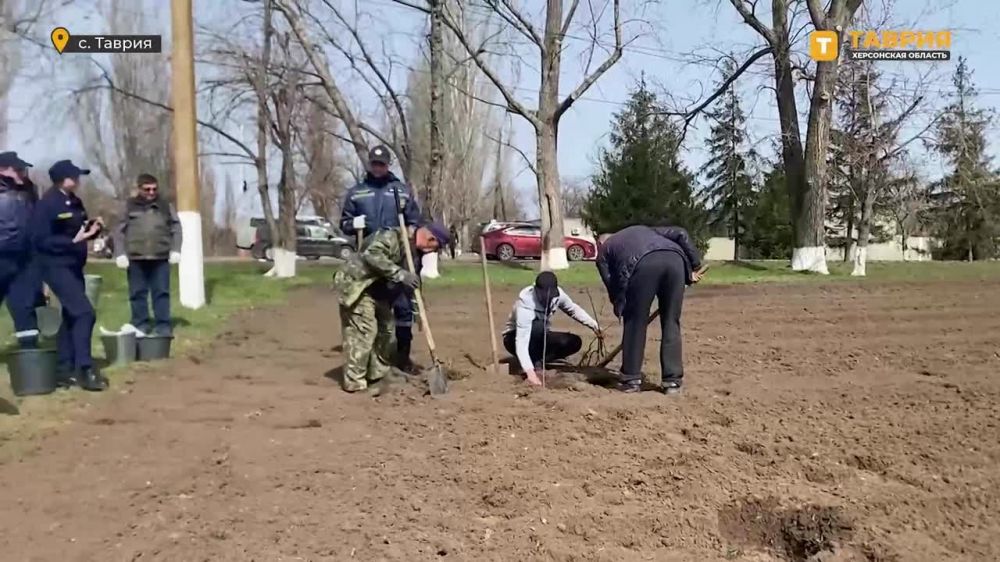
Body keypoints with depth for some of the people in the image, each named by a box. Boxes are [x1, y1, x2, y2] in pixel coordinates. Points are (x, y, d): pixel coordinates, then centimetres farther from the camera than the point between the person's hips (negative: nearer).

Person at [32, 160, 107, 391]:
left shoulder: (74, 202, 10)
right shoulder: (46, 205, -15)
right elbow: (41, 240, -19)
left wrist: (93, 229, -1)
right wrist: (73, 241, -28)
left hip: (74, 266, 9)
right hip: (57, 267, -9)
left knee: (71, 316, 13)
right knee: (84, 312, -17)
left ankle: (65, 370, 22)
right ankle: (84, 370, -12)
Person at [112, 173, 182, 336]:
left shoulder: (166, 206, 7)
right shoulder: (129, 207, 5)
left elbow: (176, 229, 7)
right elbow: (119, 232, 3)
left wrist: (175, 250, -2)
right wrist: (120, 254, -4)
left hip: (160, 258, 0)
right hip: (136, 258, 0)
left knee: (161, 292, 3)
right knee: (138, 293, 6)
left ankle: (163, 325, 8)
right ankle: (140, 325, 14)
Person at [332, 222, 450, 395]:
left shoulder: (417, 254, 7)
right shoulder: (393, 237, -21)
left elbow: (412, 284, 15)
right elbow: (373, 255, -37)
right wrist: (400, 274, -40)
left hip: (378, 293, 10)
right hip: (356, 285, -10)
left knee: (385, 330, 12)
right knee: (363, 332, -14)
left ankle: (376, 378, 25)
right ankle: (355, 383, -7)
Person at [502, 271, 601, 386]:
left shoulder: (557, 294, -19)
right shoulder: (525, 303, -37)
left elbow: (573, 309, 3)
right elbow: (521, 342, -43)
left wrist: (593, 325, -9)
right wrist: (530, 372, -54)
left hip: (538, 338, 6)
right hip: (514, 338, -6)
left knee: (574, 342, -14)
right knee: (538, 326, -37)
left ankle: (537, 361, -4)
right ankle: (527, 366, -17)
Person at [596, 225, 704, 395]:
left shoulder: (604, 251, 33)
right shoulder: (642, 229, 44)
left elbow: (612, 286, 22)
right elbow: (680, 233, 30)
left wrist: (621, 308, 33)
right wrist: (694, 265, 28)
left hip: (643, 264, -3)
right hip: (675, 259, 3)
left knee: (635, 323, 12)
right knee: (671, 323, 12)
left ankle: (631, 379, 17)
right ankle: (673, 381, 14)